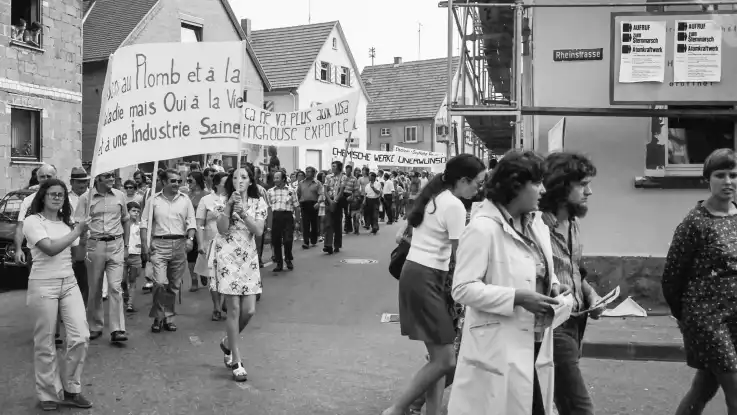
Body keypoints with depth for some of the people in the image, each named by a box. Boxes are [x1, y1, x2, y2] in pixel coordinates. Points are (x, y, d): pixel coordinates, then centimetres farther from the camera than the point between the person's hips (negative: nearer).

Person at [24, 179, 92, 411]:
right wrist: (77, 231, -12)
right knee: (45, 343, 3)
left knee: (81, 337, -3)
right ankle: (48, 394, 18)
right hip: (43, 285, -5)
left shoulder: (66, 223, 14)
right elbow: (50, 249, -18)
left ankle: (70, 390, 12)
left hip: (69, 283, 6)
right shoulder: (33, 221, -6)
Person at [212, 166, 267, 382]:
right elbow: (222, 228, -11)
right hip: (227, 256, -3)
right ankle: (236, 361, 4)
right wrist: (229, 205, -19)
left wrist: (243, 211, -17)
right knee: (234, 309, -6)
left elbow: (258, 230, -7)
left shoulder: (258, 203, 6)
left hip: (248, 257, 3)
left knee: (249, 310, -1)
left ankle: (228, 342, 29)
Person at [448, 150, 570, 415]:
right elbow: (463, 289, -18)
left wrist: (552, 286, 1)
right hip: (499, 351, -8)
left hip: (535, 345, 8)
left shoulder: (536, 224, 10)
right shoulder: (483, 228, -16)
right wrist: (518, 297, -22)